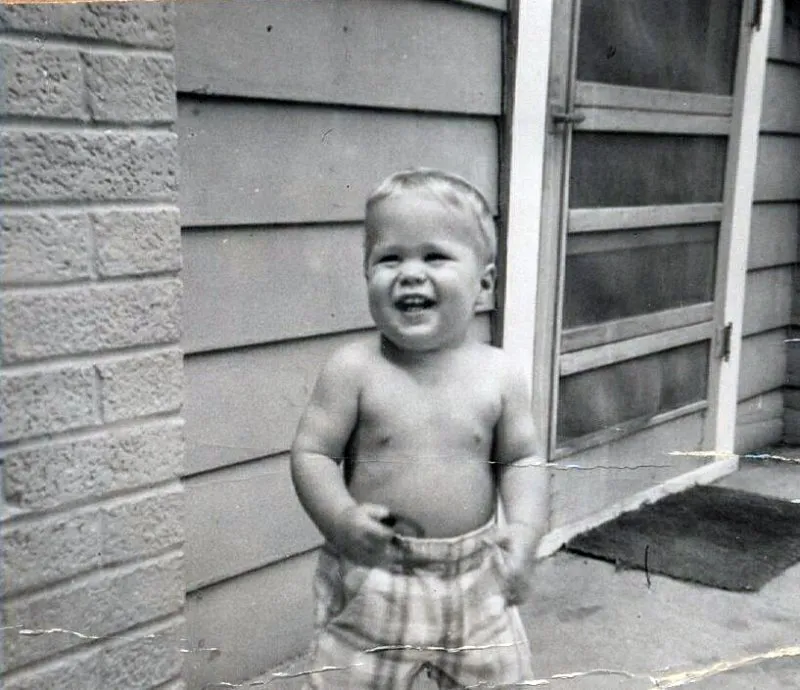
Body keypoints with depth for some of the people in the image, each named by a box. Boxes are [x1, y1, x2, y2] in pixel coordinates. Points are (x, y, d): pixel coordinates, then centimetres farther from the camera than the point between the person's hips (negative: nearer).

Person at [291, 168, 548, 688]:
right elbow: (312, 453, -8)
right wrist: (341, 518, -23)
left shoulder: (499, 374, -4)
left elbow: (522, 460, 3)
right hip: (373, 577, -2)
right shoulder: (354, 369, -11)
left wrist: (525, 528, -12)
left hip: (476, 577, 2)